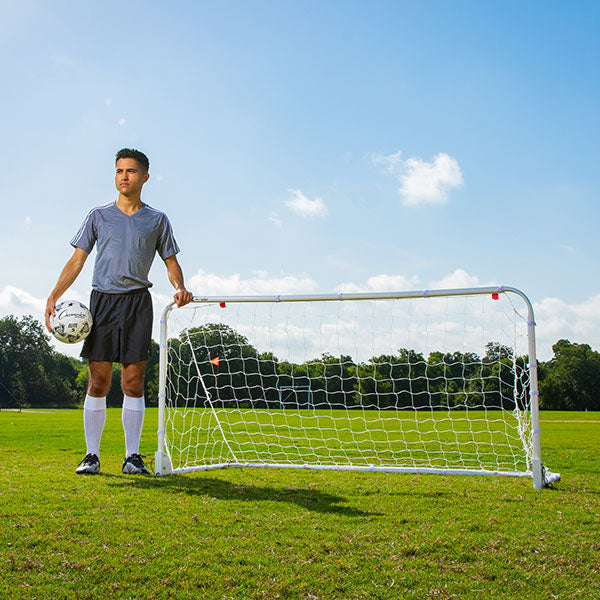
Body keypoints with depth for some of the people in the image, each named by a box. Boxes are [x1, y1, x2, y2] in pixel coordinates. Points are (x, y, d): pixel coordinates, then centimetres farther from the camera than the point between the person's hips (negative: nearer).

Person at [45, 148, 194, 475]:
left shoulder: (157, 220, 11)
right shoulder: (99, 215, 12)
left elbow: (171, 262, 14)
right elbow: (77, 259, 11)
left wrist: (180, 288, -7)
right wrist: (54, 296, 1)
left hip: (137, 301, 0)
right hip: (102, 300, 1)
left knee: (133, 383, -2)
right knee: (98, 382, -1)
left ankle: (132, 456, 4)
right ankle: (91, 455, 7)